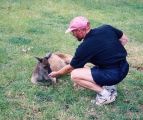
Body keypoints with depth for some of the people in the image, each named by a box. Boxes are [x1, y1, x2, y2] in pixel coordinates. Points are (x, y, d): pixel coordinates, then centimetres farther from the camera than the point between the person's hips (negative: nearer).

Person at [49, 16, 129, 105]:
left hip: (113, 75, -8)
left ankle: (104, 93, -8)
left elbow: (70, 68, 2)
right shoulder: (107, 28, 2)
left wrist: (57, 73, 20)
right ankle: (108, 86, 15)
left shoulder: (84, 47, -11)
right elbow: (124, 39, 14)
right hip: (125, 68, 8)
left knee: (74, 75, -6)